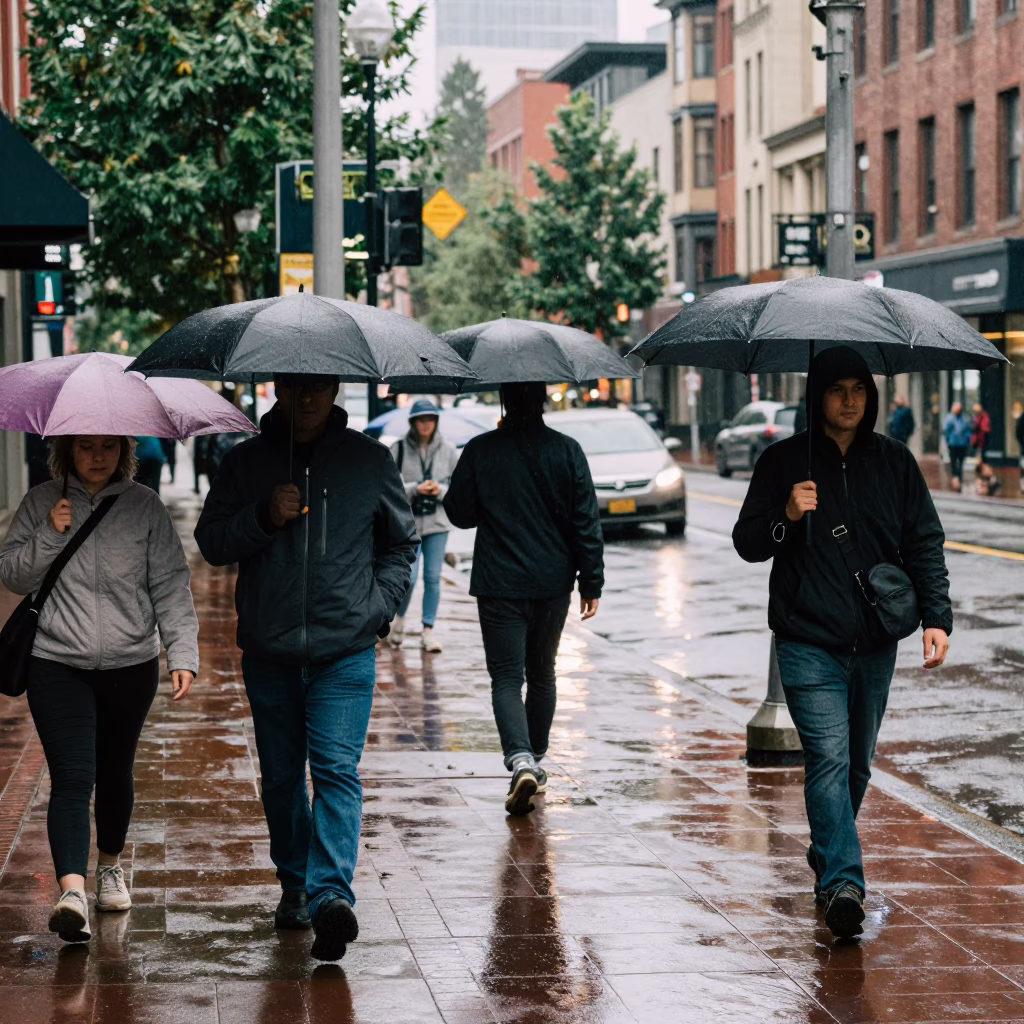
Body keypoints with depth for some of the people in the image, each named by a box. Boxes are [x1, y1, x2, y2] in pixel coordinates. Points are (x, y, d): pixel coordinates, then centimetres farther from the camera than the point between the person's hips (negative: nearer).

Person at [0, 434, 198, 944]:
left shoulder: (144, 506, 1)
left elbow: (171, 587, -1)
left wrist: (182, 653, -10)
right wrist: (48, 535, -13)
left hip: (130, 665, 1)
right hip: (57, 666, -1)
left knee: (115, 773, 16)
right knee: (72, 778, -13)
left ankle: (110, 864, 39)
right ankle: (72, 891, -22)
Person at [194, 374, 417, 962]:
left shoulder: (369, 460, 6)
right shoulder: (247, 462, 7)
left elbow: (402, 542, 17)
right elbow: (211, 542, 4)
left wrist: (380, 605, 4)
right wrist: (263, 517, -14)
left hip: (346, 652, -2)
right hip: (268, 653, 2)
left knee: (336, 769, -15)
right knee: (281, 777, 10)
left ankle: (331, 894, -24)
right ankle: (295, 885, 26)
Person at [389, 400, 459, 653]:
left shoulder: (448, 451, 2)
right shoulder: (399, 450, -2)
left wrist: (441, 490, -14)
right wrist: (415, 489, -17)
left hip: (437, 522, 2)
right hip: (408, 521, -2)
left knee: (433, 577, 3)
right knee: (408, 577, -6)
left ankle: (428, 630, 12)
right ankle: (399, 618, 22)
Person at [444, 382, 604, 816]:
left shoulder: (479, 451, -7)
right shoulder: (566, 451, -3)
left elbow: (458, 512, 3)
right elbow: (586, 521, -2)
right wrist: (591, 582, 3)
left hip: (498, 585, -2)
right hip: (552, 584, 2)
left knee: (506, 677, -2)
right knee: (542, 674, 18)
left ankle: (521, 760, -23)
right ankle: (535, 760, 28)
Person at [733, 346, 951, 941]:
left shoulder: (894, 462, 8)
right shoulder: (784, 462, 2)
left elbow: (925, 542, 9)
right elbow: (747, 543, 4)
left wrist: (936, 616, -2)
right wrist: (786, 517, -16)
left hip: (875, 643, 3)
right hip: (809, 643, -3)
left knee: (858, 762, 13)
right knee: (829, 758, -15)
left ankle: (827, 851, 33)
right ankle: (842, 882, -21)